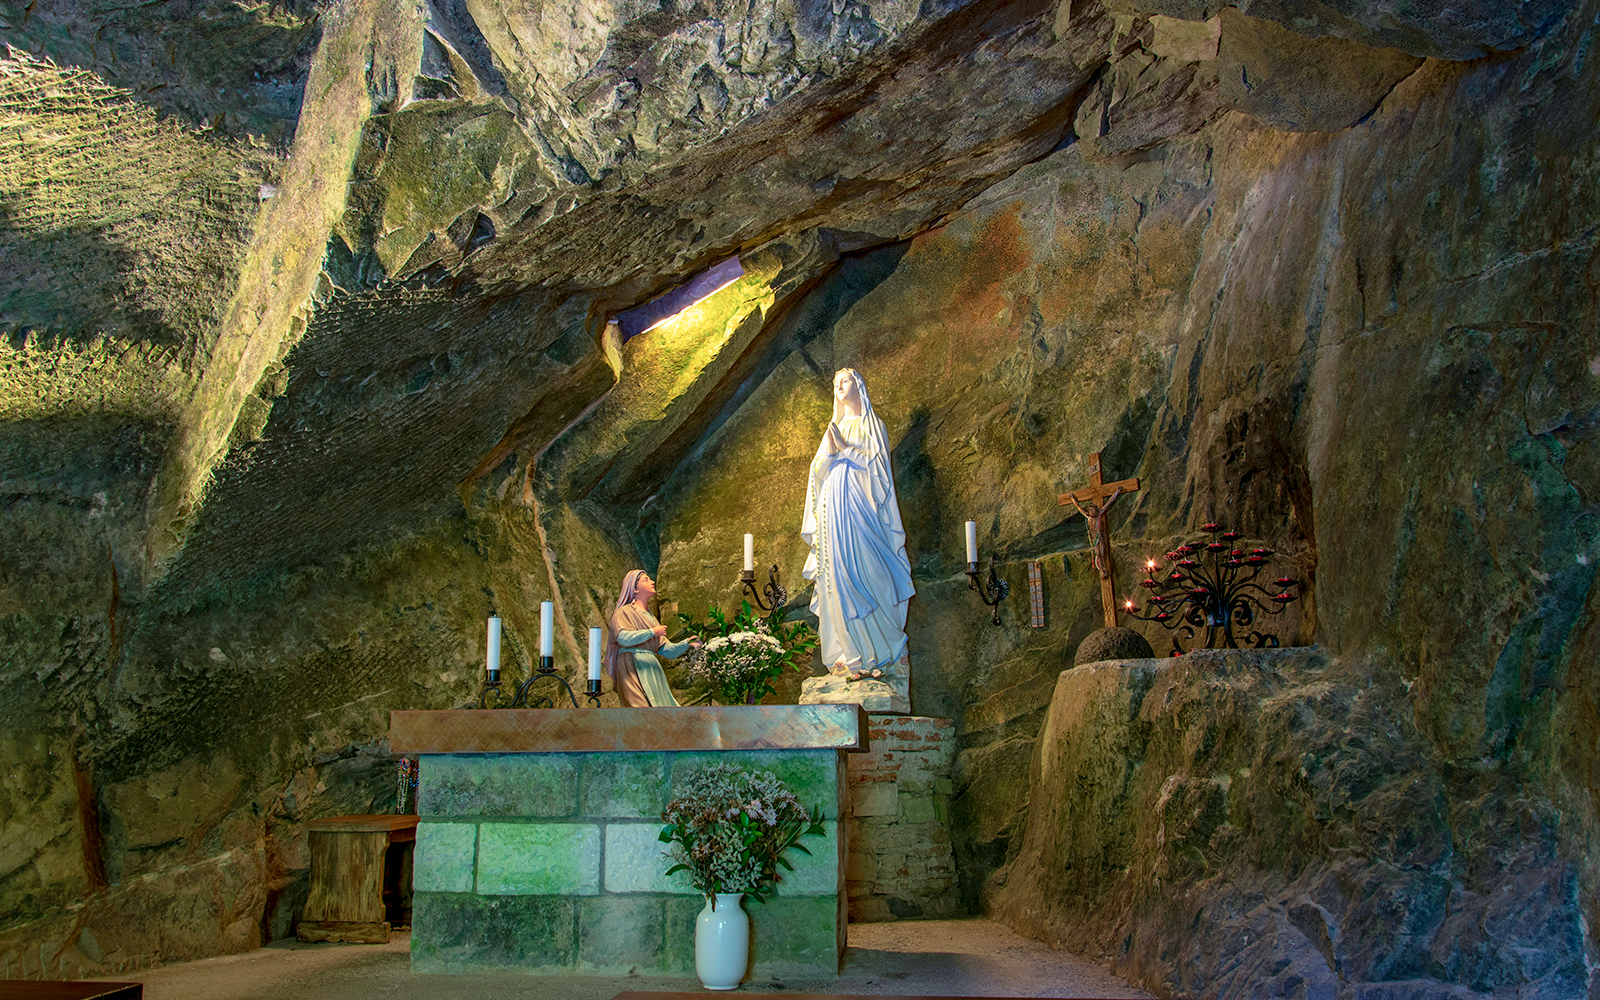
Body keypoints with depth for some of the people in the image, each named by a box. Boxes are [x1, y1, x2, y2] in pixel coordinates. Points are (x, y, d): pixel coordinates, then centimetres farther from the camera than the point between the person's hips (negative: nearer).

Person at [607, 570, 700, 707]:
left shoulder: (650, 617, 24)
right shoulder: (624, 612, 5)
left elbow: (665, 649, 18)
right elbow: (623, 637, -15)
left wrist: (686, 644, 1)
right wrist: (652, 632, -9)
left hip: (652, 668, 7)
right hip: (633, 668, -7)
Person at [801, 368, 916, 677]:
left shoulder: (871, 425, 7)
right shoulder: (834, 429, 22)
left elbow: (877, 463, -5)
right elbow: (818, 471, 12)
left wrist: (845, 448, -11)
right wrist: (829, 450, -7)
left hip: (859, 510, -5)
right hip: (833, 512, 5)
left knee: (865, 572, -11)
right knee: (838, 575, 0)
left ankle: (880, 648, -6)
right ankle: (851, 653, 2)